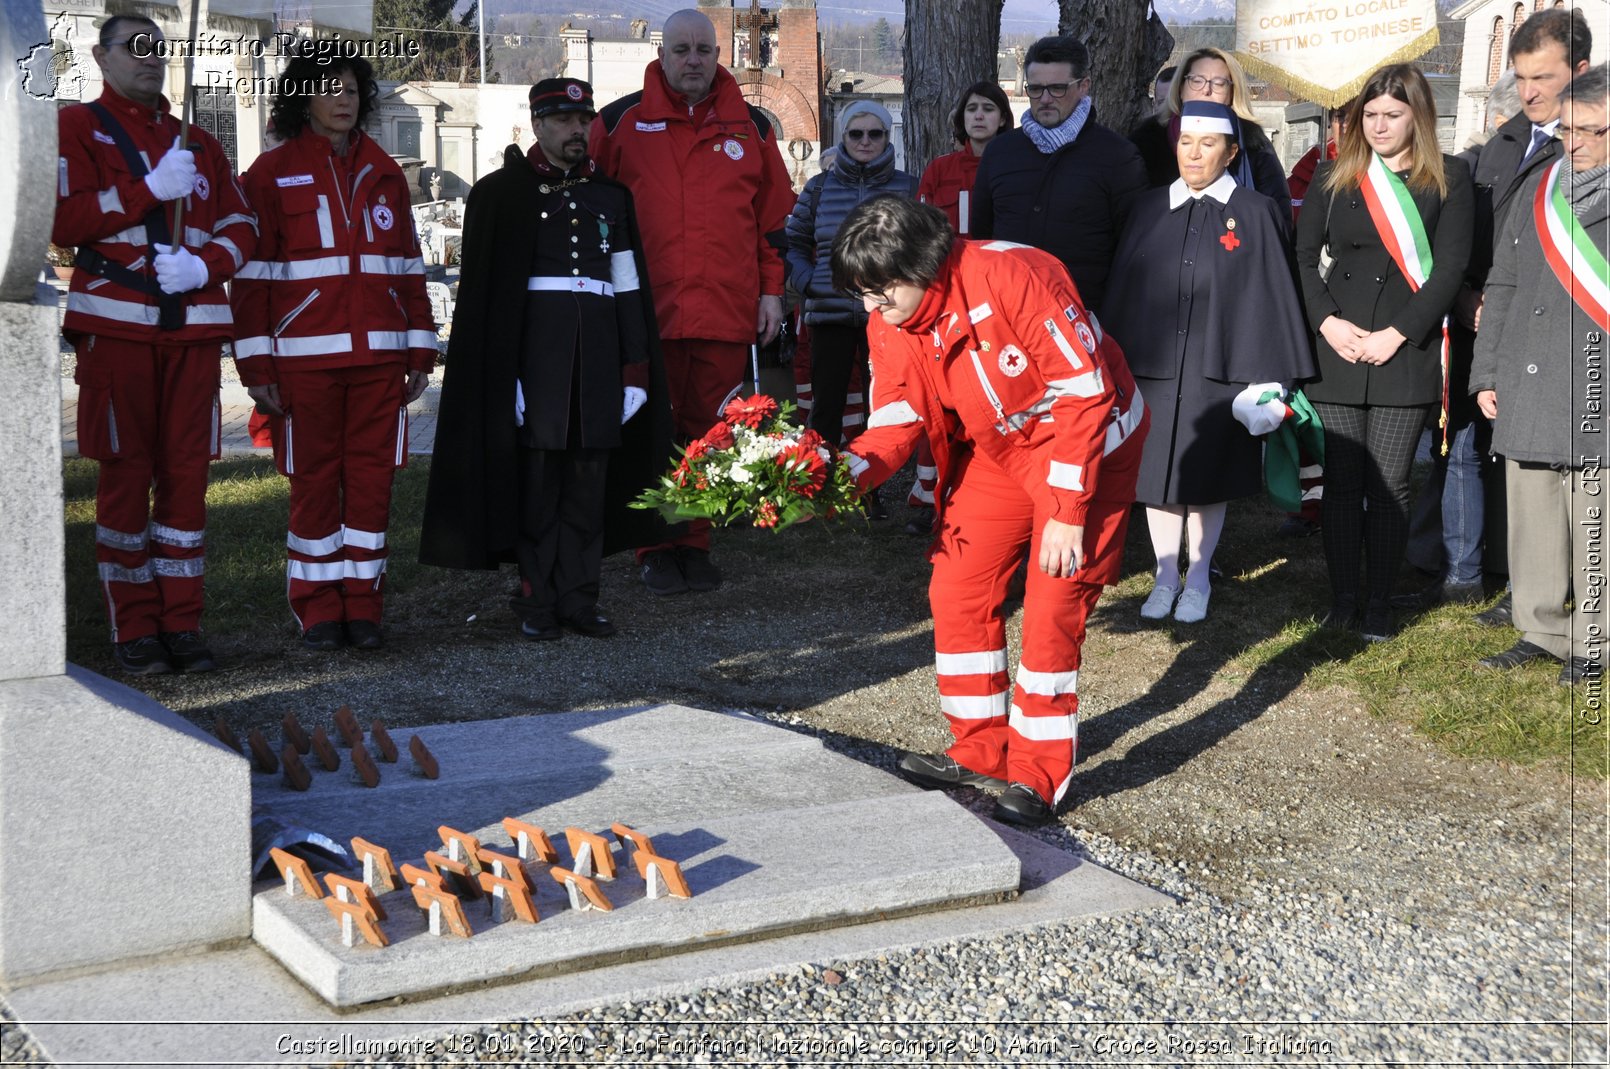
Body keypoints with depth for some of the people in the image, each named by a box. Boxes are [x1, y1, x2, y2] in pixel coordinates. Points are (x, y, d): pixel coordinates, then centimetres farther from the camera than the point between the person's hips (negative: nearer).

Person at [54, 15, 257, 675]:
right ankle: (134, 632, 3)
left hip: (194, 331, 4)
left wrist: (204, 265, -8)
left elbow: (241, 228, 13)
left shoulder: (197, 143, 20)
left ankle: (181, 623, 8)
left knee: (187, 475, 2)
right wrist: (150, 189, -14)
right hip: (117, 328, -4)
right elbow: (60, 220, -9)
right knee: (126, 475, -2)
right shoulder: (76, 129, 5)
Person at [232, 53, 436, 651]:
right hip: (305, 357, -3)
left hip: (380, 355, 3)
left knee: (372, 476, 4)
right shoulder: (272, 173, 3)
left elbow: (409, 269, 15)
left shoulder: (382, 174, 14)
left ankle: (363, 606, 12)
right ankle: (319, 611, 10)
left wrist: (420, 352, 10)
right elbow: (252, 275, -1)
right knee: (314, 479, 2)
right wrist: (256, 365, -7)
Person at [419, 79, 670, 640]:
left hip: (599, 343, 4)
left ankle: (579, 596, 9)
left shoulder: (611, 195, 16)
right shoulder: (503, 193, 5)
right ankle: (537, 599, 3)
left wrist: (635, 368, 8)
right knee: (537, 464, -4)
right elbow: (484, 290, -1)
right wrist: (498, 372, -8)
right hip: (534, 339, -3)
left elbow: (630, 288, 15)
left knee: (591, 468, 2)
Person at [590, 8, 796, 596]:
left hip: (727, 310, 2)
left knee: (709, 433, 6)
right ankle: (656, 551, 10)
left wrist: (771, 290, 11)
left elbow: (774, 214, 15)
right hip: (646, 309, -2)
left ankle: (694, 546, 16)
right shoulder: (622, 122, 4)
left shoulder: (750, 127, 11)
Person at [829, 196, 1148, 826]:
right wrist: (845, 471, -32)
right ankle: (979, 752, 17)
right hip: (997, 453, 7)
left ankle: (1038, 775, 5)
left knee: (1052, 606, -8)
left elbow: (1085, 396, -27)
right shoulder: (891, 325, -10)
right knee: (956, 587, 2)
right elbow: (897, 421, -10)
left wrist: (1068, 513, -24)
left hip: (1089, 444, -7)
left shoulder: (1013, 279, -32)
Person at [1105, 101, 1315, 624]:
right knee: (1158, 474, 8)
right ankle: (1166, 576, 22)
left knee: (1208, 480, 8)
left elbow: (1272, 296, -4)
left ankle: (1198, 579, 22)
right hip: (1152, 365, 3)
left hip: (1221, 367, -2)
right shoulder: (1148, 209, 6)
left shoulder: (1257, 213, -3)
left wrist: (1269, 376, -8)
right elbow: (1122, 288, 8)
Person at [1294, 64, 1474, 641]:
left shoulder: (1448, 178, 3)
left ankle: (1379, 604, 10)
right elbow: (1303, 257, 7)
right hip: (1338, 351, 2)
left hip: (1405, 351, -2)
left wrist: (1396, 334, -10)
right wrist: (1328, 323, -7)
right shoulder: (1335, 177, 9)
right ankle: (1341, 599, 11)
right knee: (1341, 480, 2)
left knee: (1390, 484, 0)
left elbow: (1450, 267, -3)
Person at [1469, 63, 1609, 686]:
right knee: (1532, 523, 11)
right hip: (1526, 394, 5)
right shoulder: (1537, 191, 12)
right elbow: (1502, 286, 16)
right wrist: (1486, 374, 12)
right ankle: (1543, 632, 24)